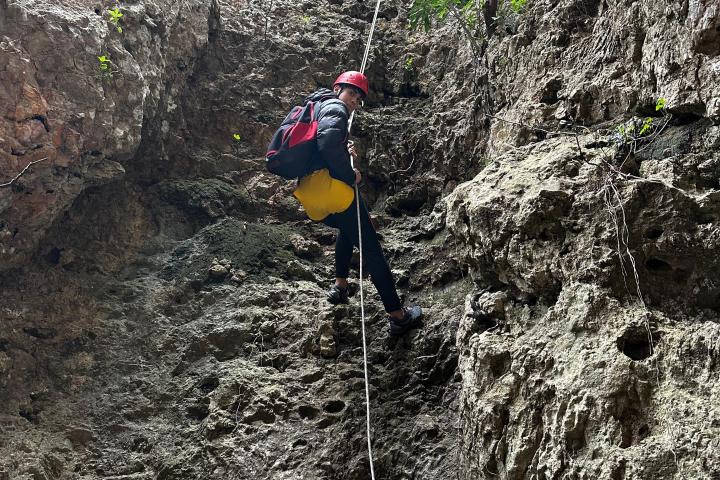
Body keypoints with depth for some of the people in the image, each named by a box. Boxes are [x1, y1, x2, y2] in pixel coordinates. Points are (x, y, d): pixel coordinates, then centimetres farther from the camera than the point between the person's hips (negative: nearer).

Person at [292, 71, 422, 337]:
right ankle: (398, 316, -2)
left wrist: (345, 152, 14)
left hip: (304, 193, 9)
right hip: (327, 184, -9)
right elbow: (327, 143, -19)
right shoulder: (335, 108, 0)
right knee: (370, 247, -3)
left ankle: (339, 285, 23)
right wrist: (350, 175, -9)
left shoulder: (314, 107, 30)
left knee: (348, 229, 35)